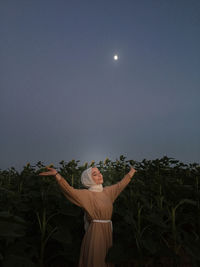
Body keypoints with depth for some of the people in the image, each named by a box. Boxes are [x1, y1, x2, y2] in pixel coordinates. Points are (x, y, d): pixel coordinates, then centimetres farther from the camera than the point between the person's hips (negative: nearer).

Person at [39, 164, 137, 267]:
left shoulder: (107, 191, 5)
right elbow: (70, 190, -29)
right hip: (95, 233, -6)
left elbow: (121, 184, 17)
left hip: (107, 232, 6)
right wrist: (56, 174, -42)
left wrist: (131, 172, 26)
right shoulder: (86, 194, -13)